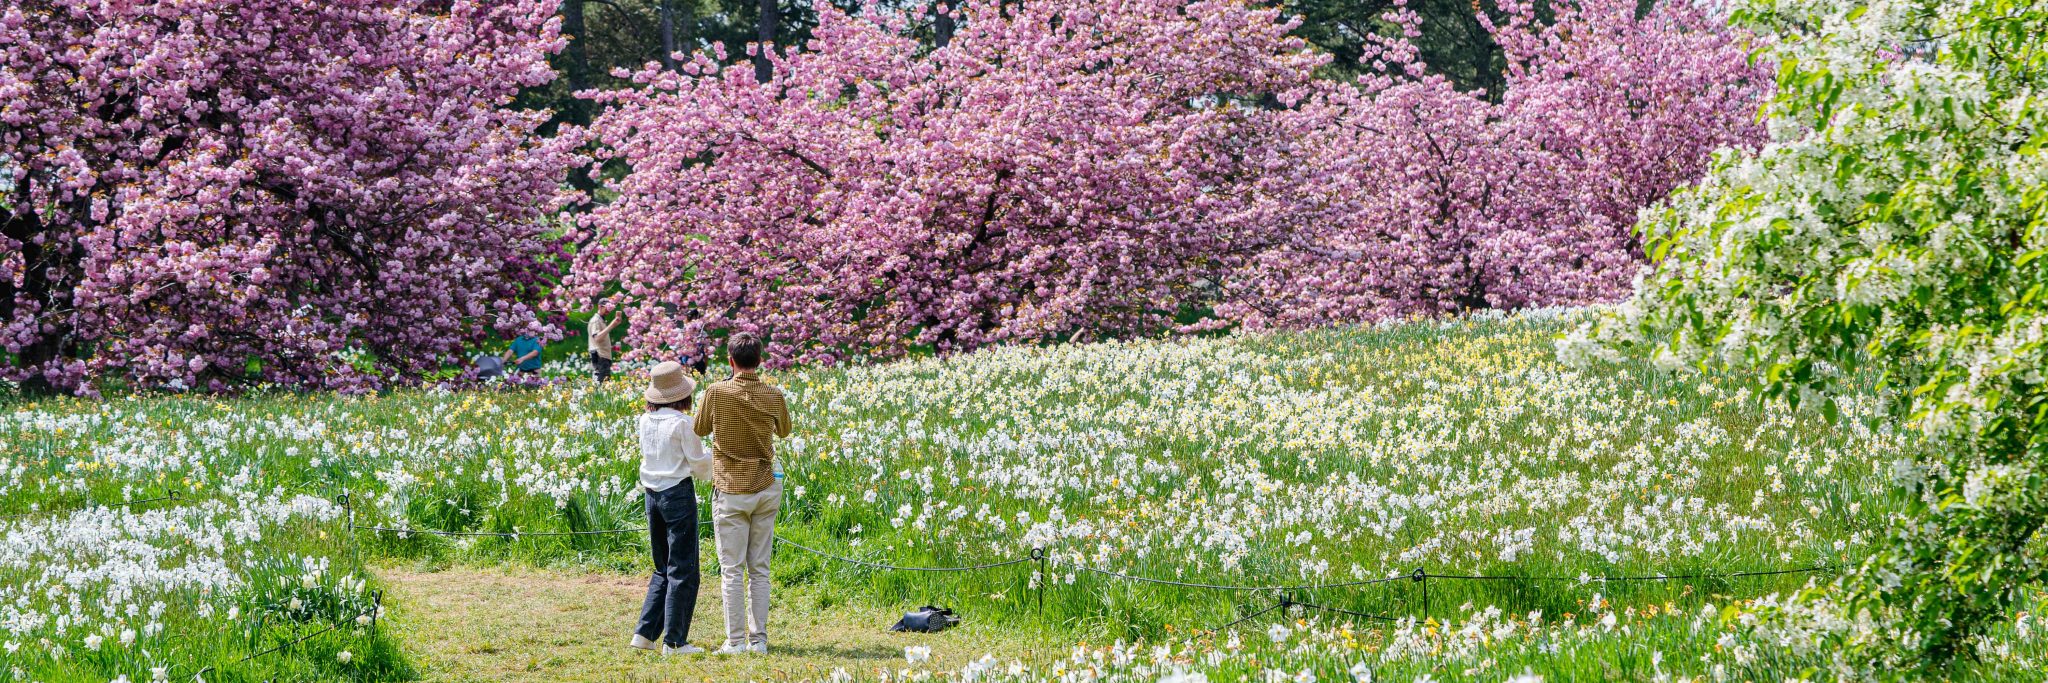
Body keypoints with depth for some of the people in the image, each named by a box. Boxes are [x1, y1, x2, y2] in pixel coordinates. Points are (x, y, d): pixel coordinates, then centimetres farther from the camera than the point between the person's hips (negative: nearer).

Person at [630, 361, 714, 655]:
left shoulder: (645, 421, 4)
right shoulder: (682, 423, -15)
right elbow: (699, 465, -10)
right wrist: (711, 460, 12)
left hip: (652, 495, 7)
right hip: (678, 492, -7)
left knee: (663, 569, 18)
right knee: (682, 570, 1)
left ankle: (645, 633, 15)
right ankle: (674, 640, 2)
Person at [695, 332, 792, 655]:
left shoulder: (716, 394, -11)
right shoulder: (774, 397, -3)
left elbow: (700, 430, 7)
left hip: (730, 491, -3)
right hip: (766, 489, 3)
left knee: (732, 569, 0)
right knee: (760, 569, 9)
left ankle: (735, 641, -2)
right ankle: (758, 638, 9)